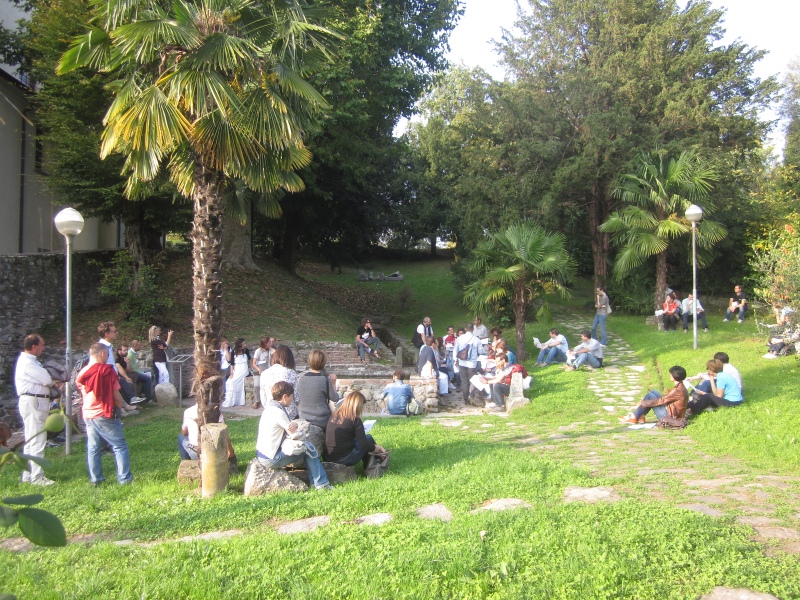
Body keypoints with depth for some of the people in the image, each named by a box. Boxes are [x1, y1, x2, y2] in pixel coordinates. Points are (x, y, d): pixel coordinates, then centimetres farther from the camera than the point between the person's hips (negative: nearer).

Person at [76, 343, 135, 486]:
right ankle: (125, 478, -1)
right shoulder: (107, 371, -11)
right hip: (105, 415, -6)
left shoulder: (82, 373, 4)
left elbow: (83, 392, 14)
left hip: (88, 414, 6)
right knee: (119, 446, 1)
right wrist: (122, 406, 9)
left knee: (93, 448, 12)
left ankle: (95, 479, 15)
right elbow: (116, 394, -9)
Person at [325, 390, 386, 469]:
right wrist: (377, 447, 1)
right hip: (345, 459, -7)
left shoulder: (334, 416, 5)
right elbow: (364, 445, -16)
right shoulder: (355, 420, -14)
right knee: (369, 438, 11)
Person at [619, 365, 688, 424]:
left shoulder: (677, 391, -23)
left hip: (669, 415, -10)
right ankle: (641, 417, 6)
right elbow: (666, 399, 18)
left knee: (650, 395, -8)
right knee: (653, 392, 11)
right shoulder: (681, 387, 8)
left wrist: (642, 403, -11)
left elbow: (660, 401, -21)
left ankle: (634, 417, -1)